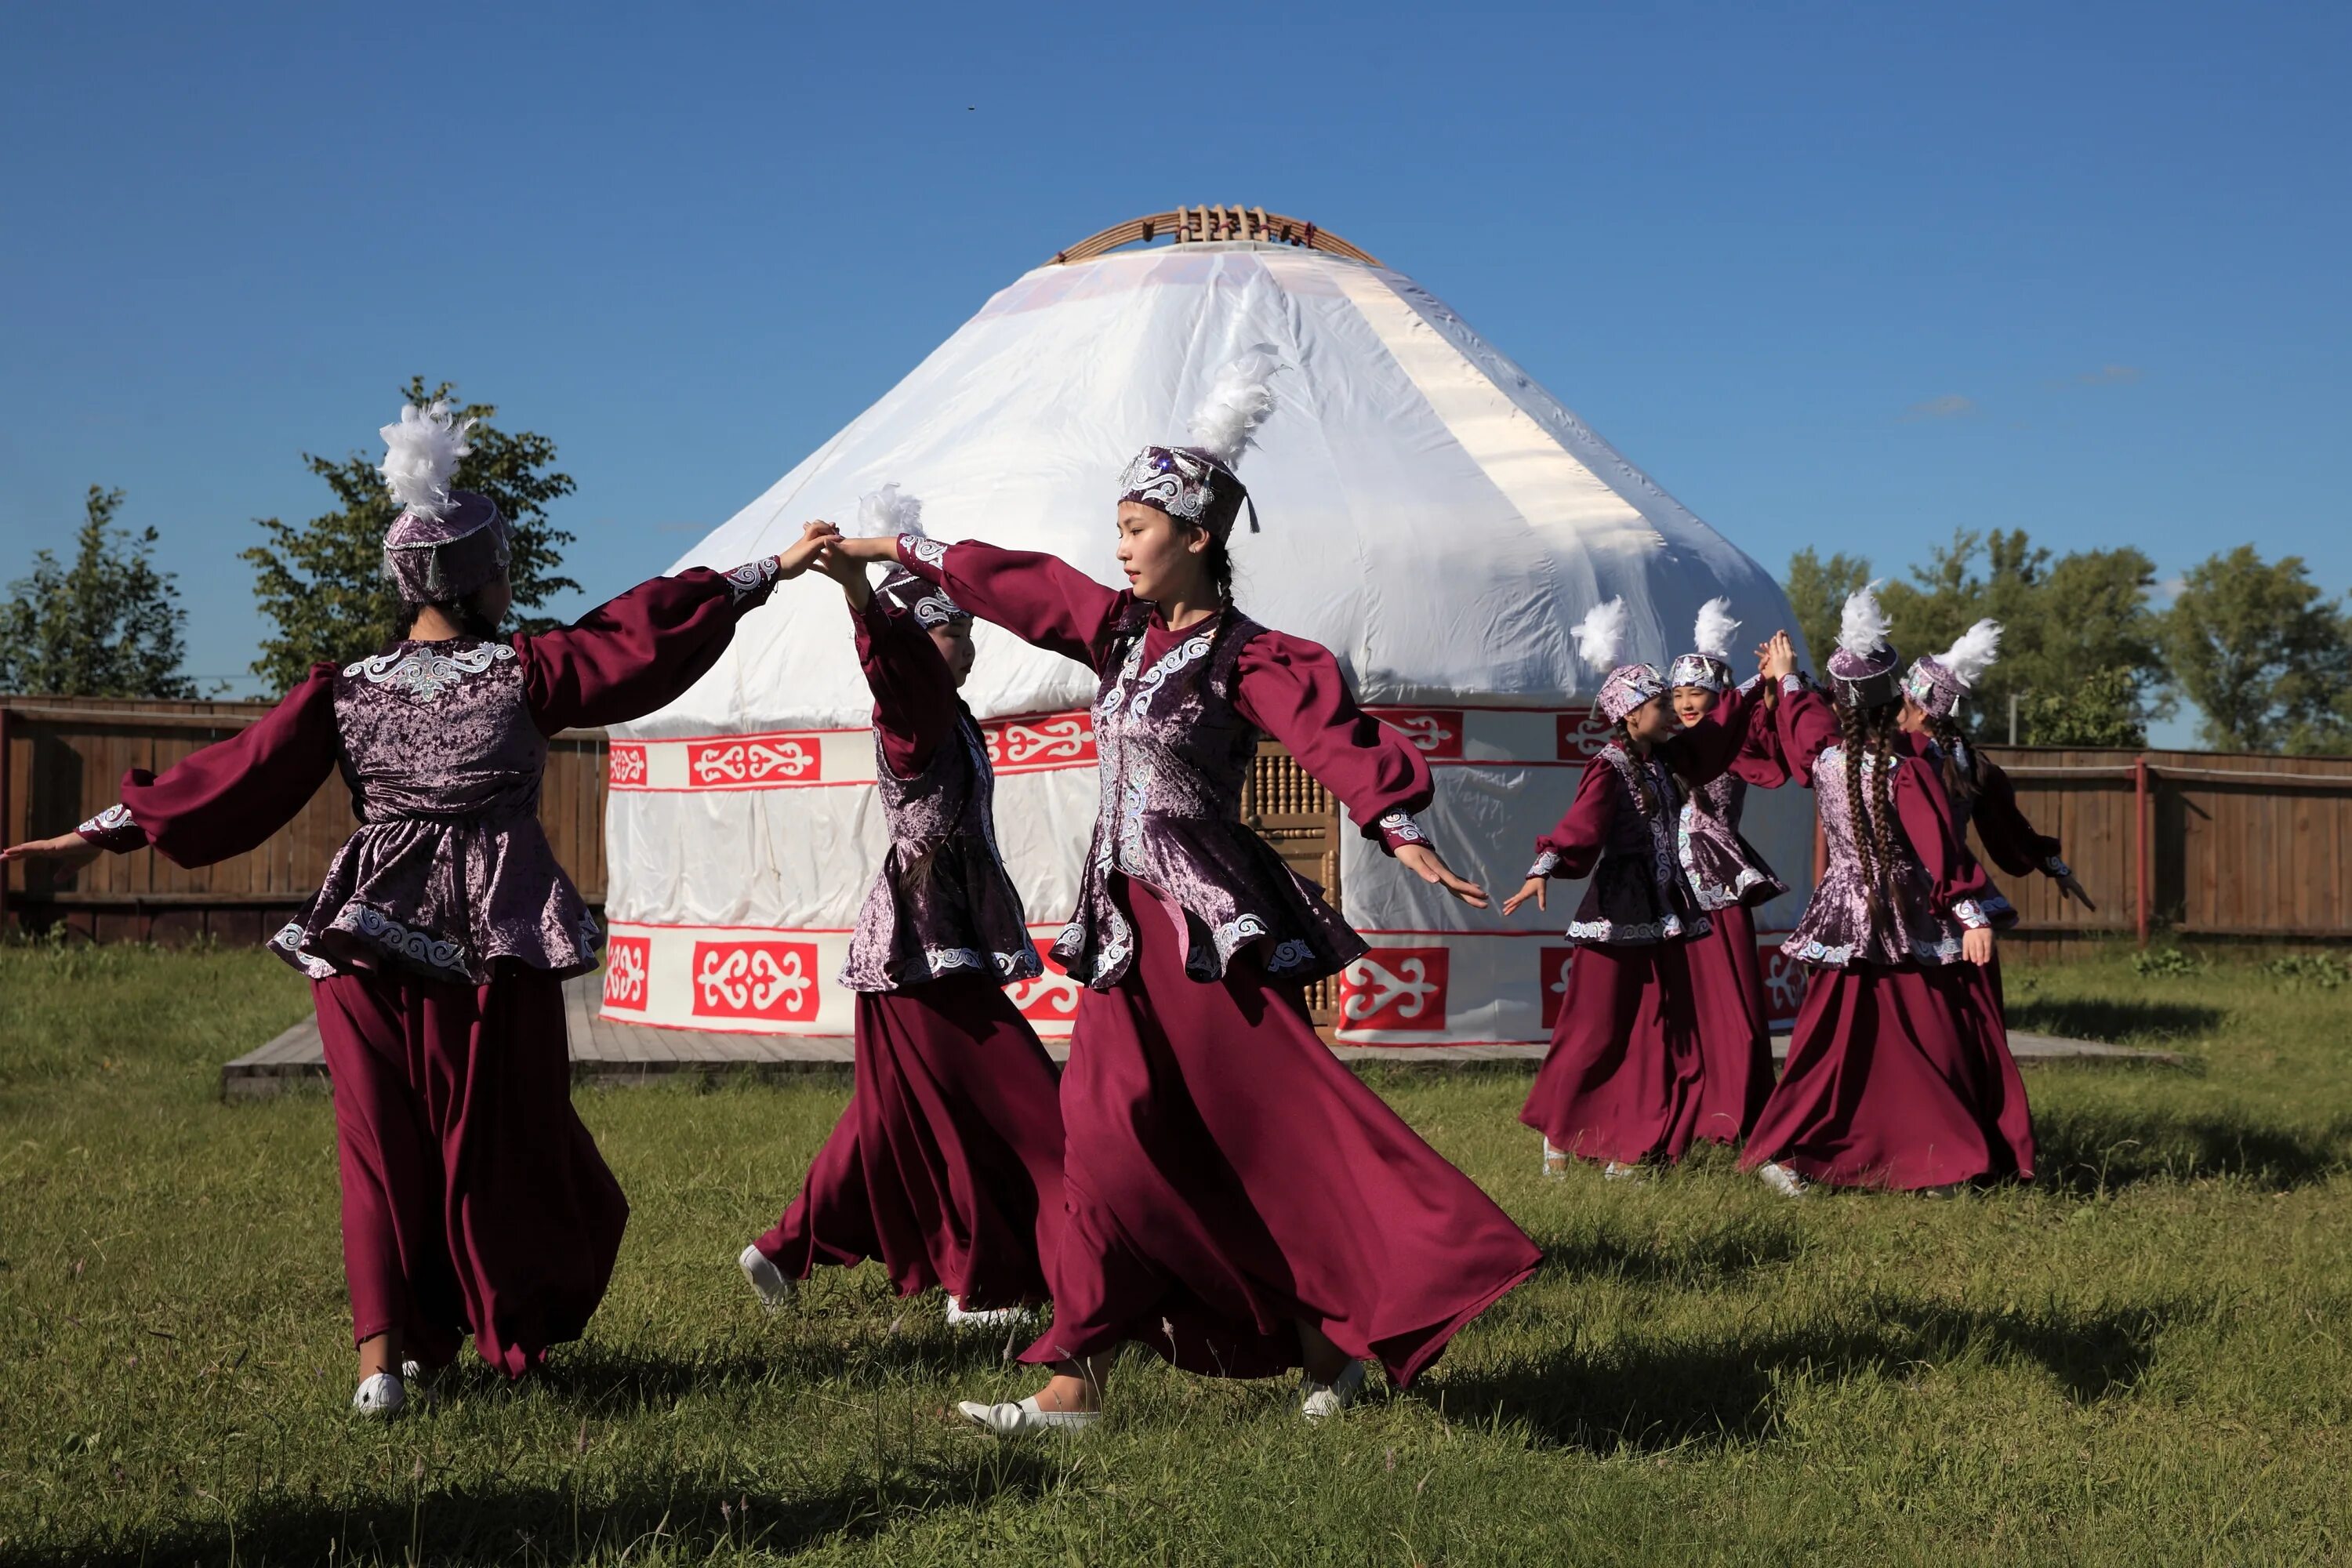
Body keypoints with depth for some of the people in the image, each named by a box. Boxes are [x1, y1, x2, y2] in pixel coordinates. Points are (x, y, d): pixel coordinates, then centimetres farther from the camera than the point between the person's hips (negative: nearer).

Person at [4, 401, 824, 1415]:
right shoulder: (522, 676, -6)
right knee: (508, 1137, 13)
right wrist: (770, 571, 5)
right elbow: (646, 636, -3)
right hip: (496, 948, -1)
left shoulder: (345, 692, -1)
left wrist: (110, 828, 10)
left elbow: (243, 773, 1)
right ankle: (515, 1328, 25)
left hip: (372, 945, 2)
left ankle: (383, 1354, -1)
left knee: (383, 1145, 7)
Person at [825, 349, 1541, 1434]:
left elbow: (1335, 740, -24)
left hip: (1213, 929, -7)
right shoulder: (1120, 630, 10)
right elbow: (1007, 583, 21)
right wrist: (891, 552, 30)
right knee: (1118, 1140, 5)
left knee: (1276, 1125, -7)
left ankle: (1338, 1338, 5)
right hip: (1131, 926, 7)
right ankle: (1075, 1380, 9)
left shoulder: (1249, 661, -10)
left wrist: (1403, 836, -39)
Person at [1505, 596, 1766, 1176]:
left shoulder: (1665, 759, 10)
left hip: (1662, 912, 8)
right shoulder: (1609, 769, -13)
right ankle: (1557, 1137, 11)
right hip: (1617, 912, -8)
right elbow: (1579, 824, -28)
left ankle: (1628, 1147, 10)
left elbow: (1716, 733, 25)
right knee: (1596, 1031, -4)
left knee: (1659, 1033, 5)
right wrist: (1543, 870, -43)